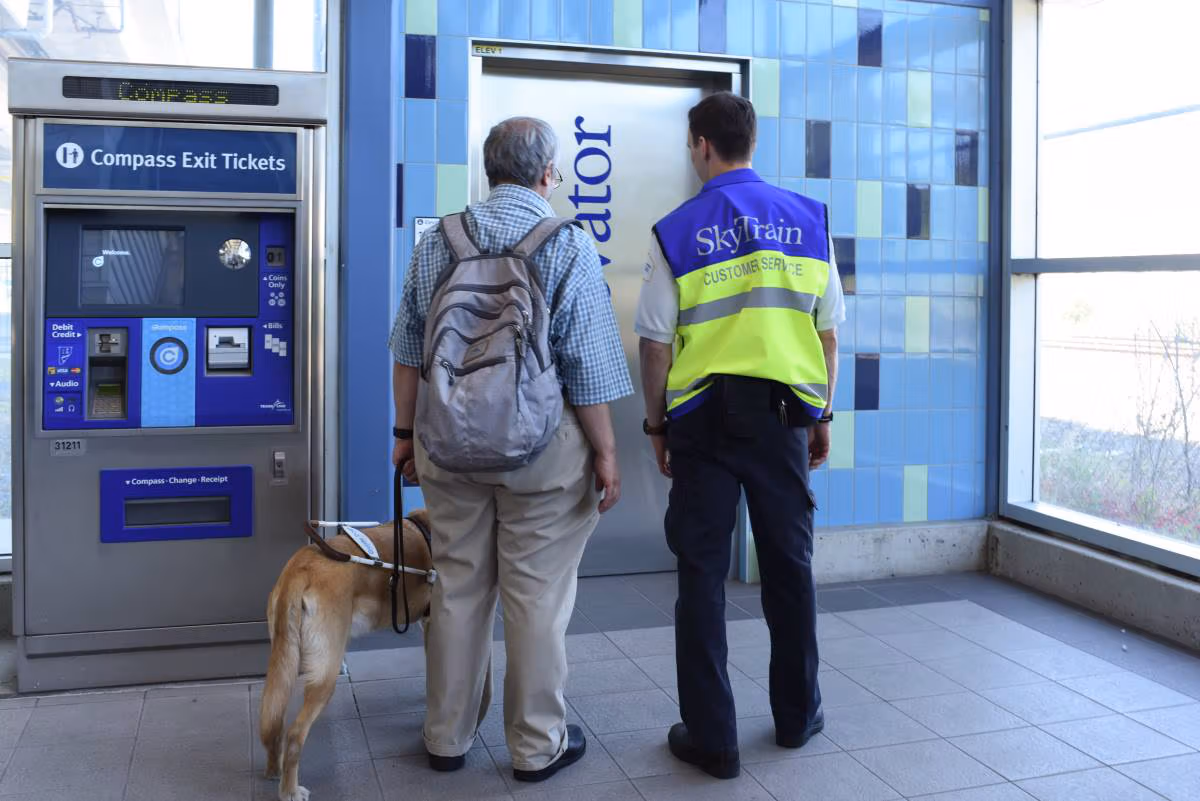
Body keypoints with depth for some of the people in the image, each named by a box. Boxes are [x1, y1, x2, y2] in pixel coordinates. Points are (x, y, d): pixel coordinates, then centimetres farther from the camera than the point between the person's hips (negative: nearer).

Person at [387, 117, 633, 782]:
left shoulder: (436, 242, 5)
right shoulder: (569, 247, -8)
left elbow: (407, 351, 9)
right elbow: (588, 369, -9)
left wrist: (407, 432, 18)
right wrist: (605, 455, -1)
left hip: (448, 443, 4)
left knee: (457, 587, 14)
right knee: (537, 595, 7)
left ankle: (447, 736, 28)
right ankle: (537, 745, 20)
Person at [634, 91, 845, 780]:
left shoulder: (677, 231, -3)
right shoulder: (808, 217, 4)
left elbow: (656, 344, -3)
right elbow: (828, 330, 5)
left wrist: (657, 425, 9)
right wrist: (822, 416, 13)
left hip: (704, 418, -2)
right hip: (782, 412, 2)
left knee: (703, 574, 5)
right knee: (789, 564, 14)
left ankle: (712, 737, 11)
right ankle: (797, 716, 28)